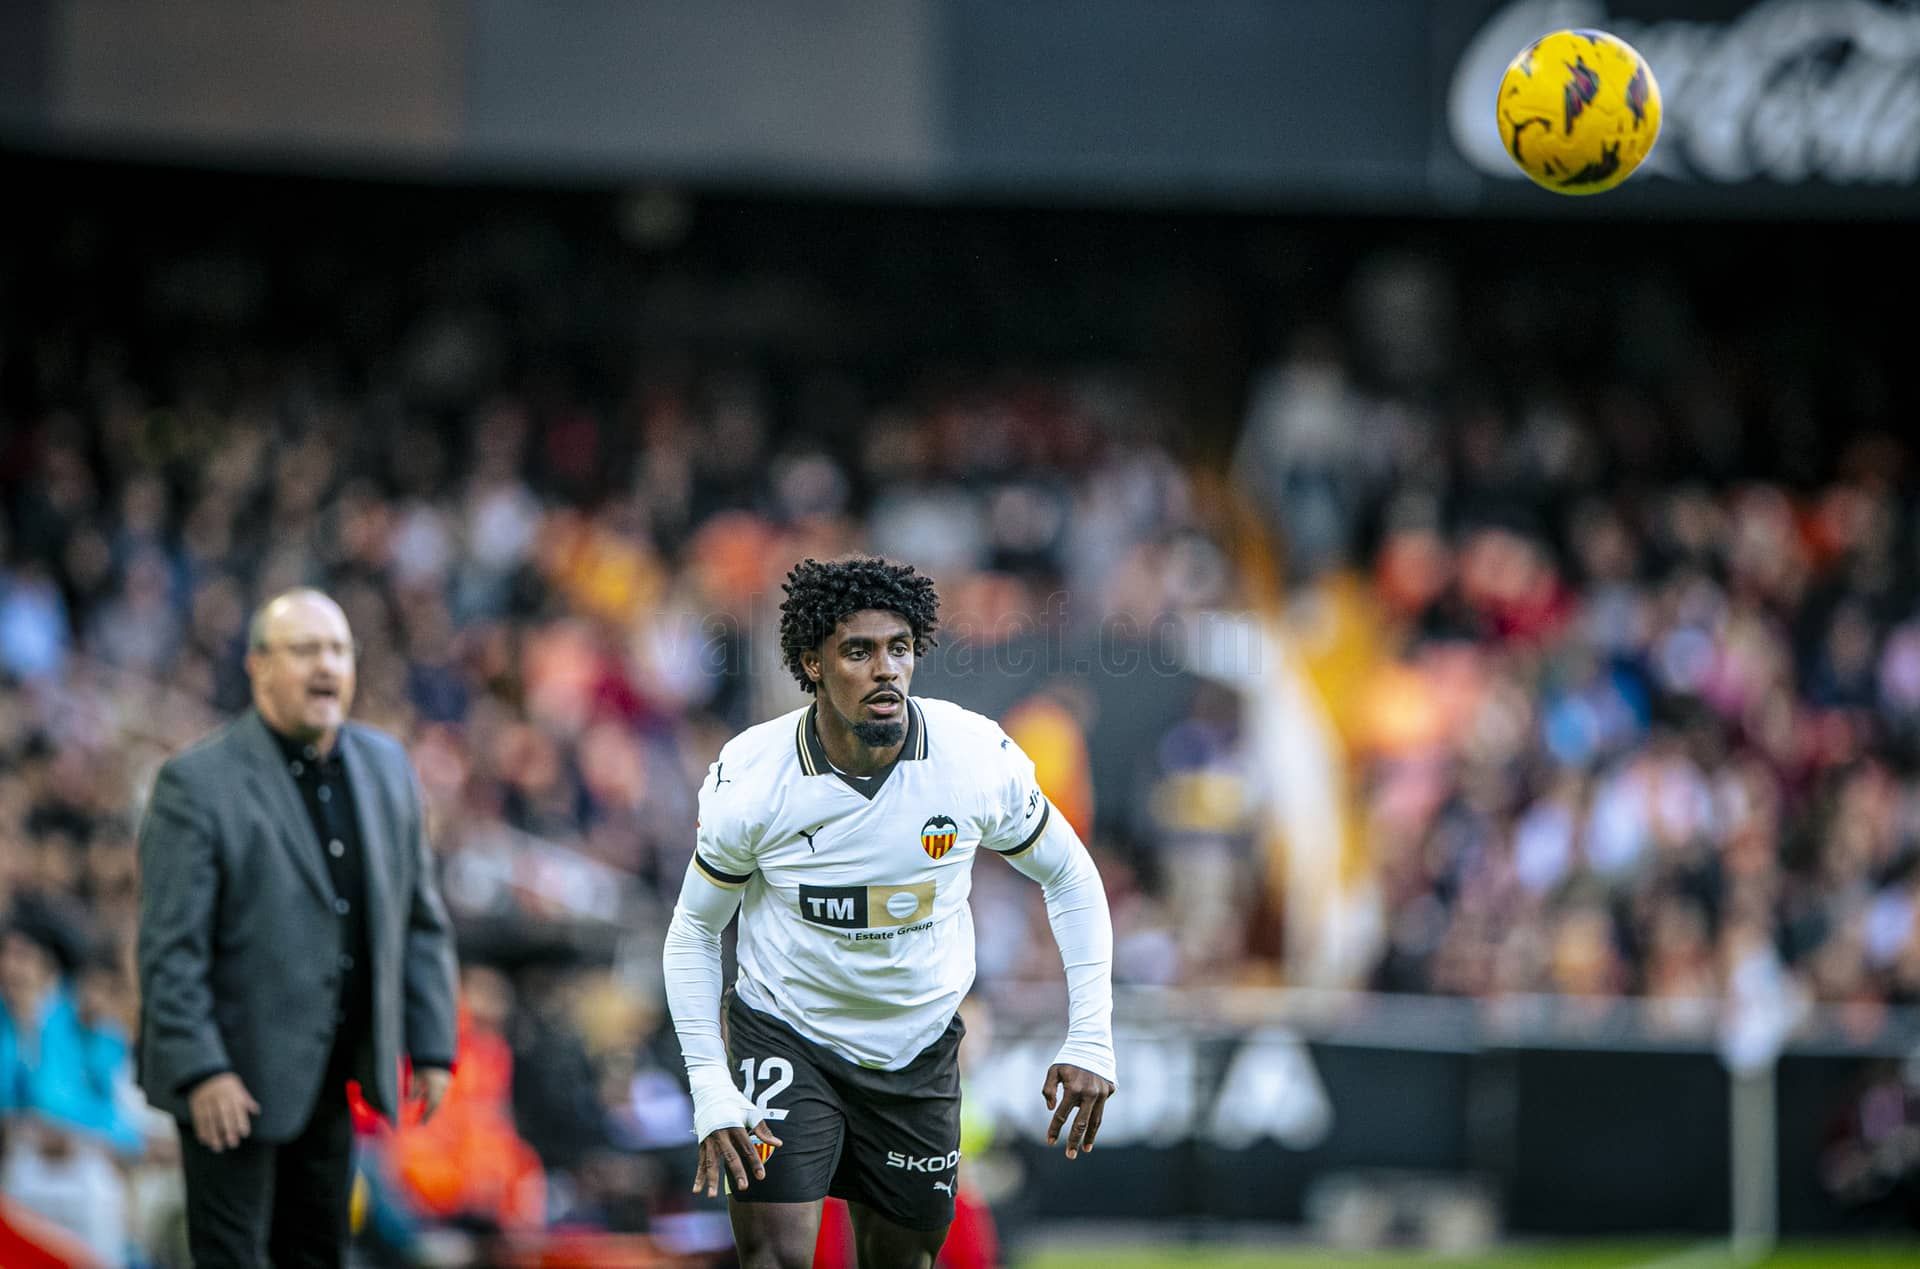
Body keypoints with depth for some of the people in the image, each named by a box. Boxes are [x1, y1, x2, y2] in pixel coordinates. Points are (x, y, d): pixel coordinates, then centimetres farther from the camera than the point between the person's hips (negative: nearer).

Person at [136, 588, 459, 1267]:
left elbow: (421, 919, 11)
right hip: (235, 1078, -6)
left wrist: (432, 1045, 6)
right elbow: (169, 948, -16)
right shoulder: (195, 783, -13)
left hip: (333, 1073, 6)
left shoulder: (386, 765, 5)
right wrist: (201, 1070, -21)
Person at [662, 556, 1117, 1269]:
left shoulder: (979, 757, -17)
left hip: (920, 1048, 2)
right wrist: (710, 1089, -13)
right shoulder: (748, 778, -19)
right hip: (785, 1038, -2)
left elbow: (1069, 877, 0)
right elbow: (693, 931, -4)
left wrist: (1090, 1041, -7)